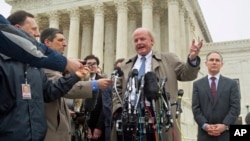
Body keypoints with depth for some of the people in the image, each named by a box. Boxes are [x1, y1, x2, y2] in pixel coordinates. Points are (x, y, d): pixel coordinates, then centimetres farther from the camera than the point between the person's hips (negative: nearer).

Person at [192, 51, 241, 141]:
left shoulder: (232, 84, 9)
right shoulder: (197, 84, 10)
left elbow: (235, 107, 0)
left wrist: (225, 125, -13)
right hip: (205, 133, 0)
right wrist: (205, 125, -11)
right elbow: (195, 108, 2)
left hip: (226, 133, 0)